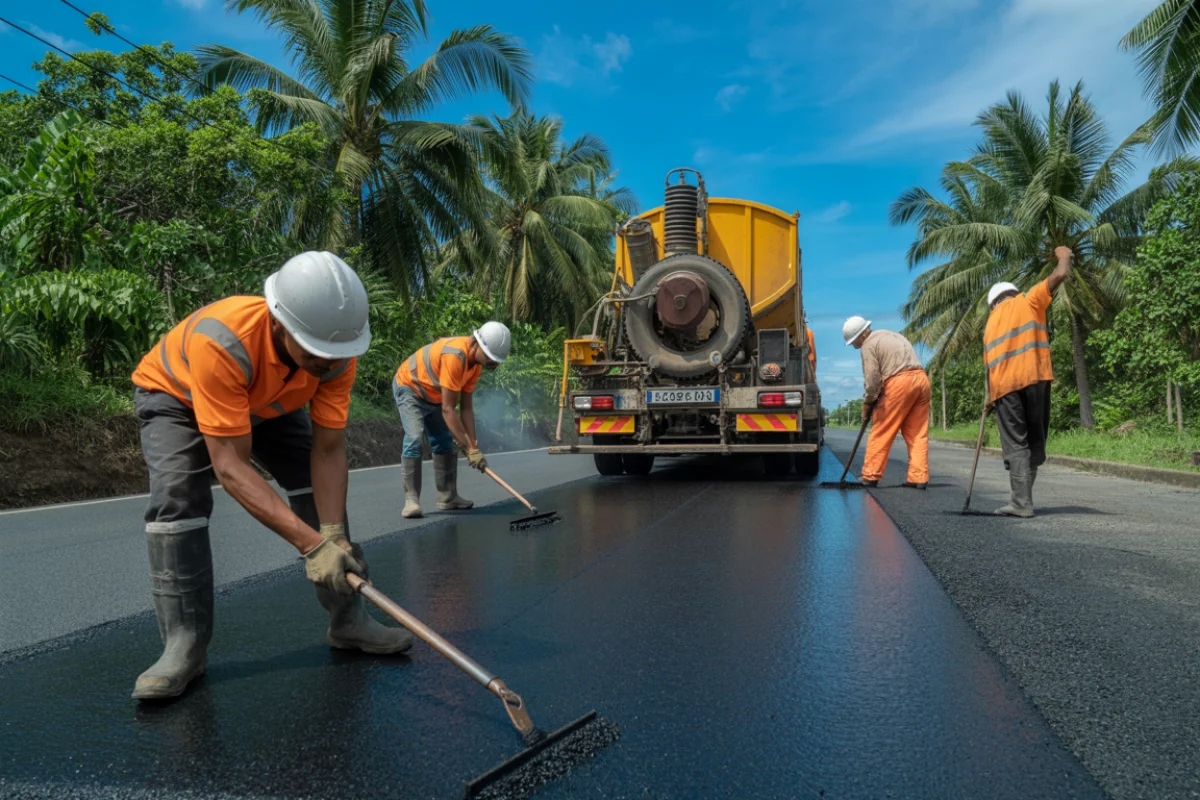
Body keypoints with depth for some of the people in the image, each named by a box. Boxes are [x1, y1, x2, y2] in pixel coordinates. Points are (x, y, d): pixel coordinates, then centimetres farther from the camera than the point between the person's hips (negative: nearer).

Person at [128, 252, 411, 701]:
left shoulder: (336, 350, -31)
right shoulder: (221, 342, -46)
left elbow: (328, 451, -24)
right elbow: (230, 467, -44)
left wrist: (333, 535, -36)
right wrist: (311, 542, -48)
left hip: (268, 402, 4)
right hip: (175, 396, -4)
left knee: (321, 488, -7)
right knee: (176, 500, -24)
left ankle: (348, 619, 4)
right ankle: (184, 645, -11)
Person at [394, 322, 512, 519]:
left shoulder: (476, 362, -9)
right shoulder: (454, 356, -36)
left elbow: (467, 407, -5)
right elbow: (448, 410, -34)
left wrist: (473, 445, -10)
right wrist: (469, 449, -31)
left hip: (433, 395, 9)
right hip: (409, 387, -9)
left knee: (445, 443, 6)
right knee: (414, 439, -23)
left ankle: (447, 498, 12)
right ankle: (411, 499, -19)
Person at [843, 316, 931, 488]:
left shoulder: (869, 345, 0)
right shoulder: (891, 335, 26)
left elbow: (872, 379, -8)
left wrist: (867, 403, 6)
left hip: (899, 383, -8)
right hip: (921, 379, 8)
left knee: (881, 432, 2)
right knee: (917, 433, 8)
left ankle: (870, 476, 6)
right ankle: (919, 478, 6)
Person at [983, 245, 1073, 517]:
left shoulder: (991, 322, 22)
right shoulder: (1028, 301, 12)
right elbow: (1061, 274, 1)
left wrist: (990, 395, 23)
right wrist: (1063, 255, 21)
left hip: (1004, 385, 2)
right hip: (1034, 378, -2)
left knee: (1016, 445, 2)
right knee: (1034, 441, 9)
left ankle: (1022, 502, -9)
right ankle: (1022, 498, 8)